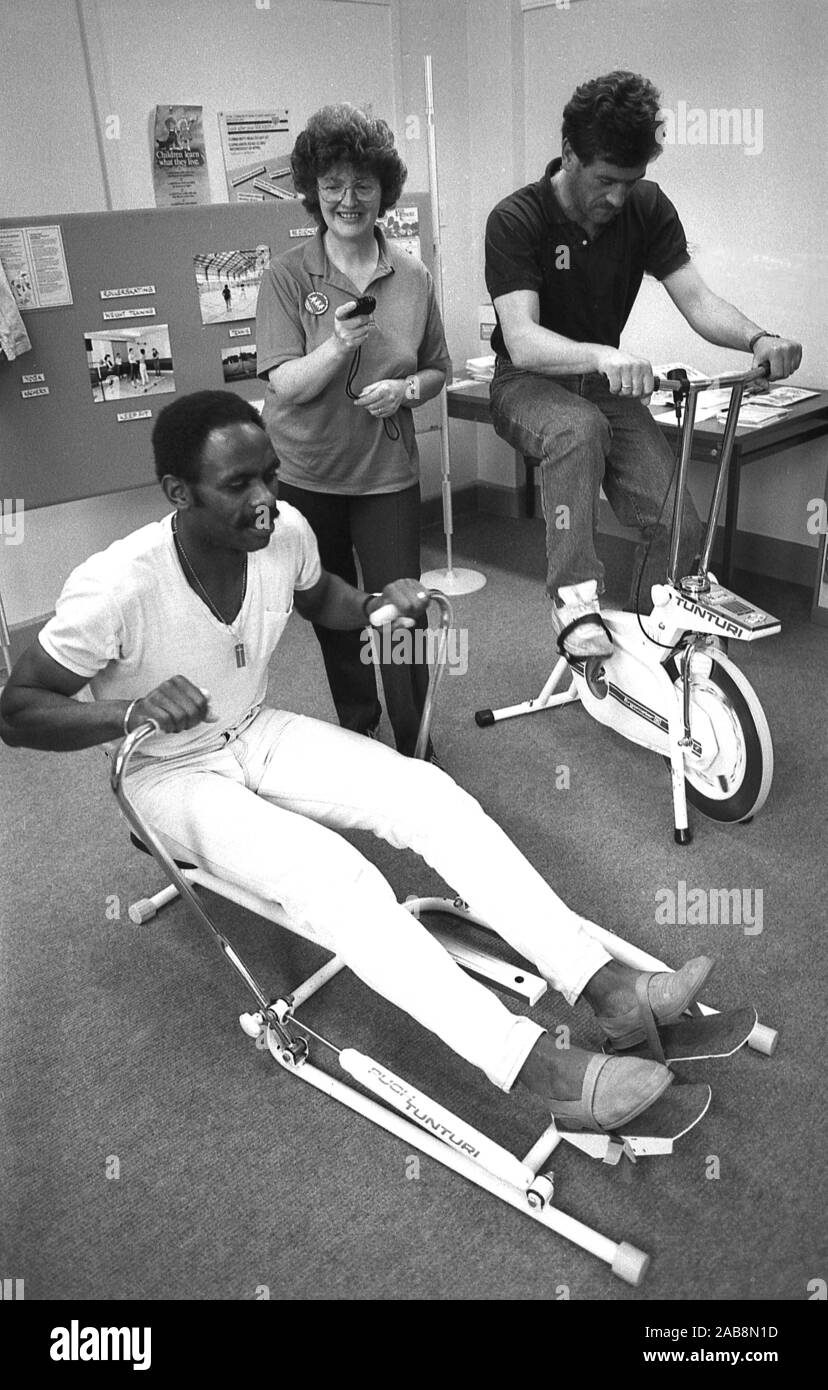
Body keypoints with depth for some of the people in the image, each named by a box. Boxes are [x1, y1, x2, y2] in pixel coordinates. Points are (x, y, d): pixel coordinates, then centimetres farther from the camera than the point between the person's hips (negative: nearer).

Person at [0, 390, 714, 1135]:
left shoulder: (285, 531, -14)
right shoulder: (117, 587, -29)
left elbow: (318, 598, 10)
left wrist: (377, 604, -12)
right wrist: (131, 712, -38)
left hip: (258, 734, 5)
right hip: (170, 774, -5)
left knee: (430, 792, -17)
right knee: (331, 875, -30)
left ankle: (604, 984, -16)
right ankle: (537, 1067, -28)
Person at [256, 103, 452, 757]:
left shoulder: (412, 276, 0)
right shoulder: (289, 276, -6)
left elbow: (437, 370, 10)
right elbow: (285, 385, -13)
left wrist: (406, 389, -12)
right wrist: (338, 345, -30)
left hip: (388, 473, 0)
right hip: (307, 475, 0)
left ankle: (412, 753, 16)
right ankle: (356, 735, 35)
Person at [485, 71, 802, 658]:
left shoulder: (647, 208, -2)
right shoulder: (516, 219, -16)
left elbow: (698, 299, -9)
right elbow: (522, 342, -29)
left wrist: (758, 337, -30)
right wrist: (602, 356, -48)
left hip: (609, 385, 4)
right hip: (531, 384, -3)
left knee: (679, 525, -17)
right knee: (581, 428, -41)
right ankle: (575, 599, -36)